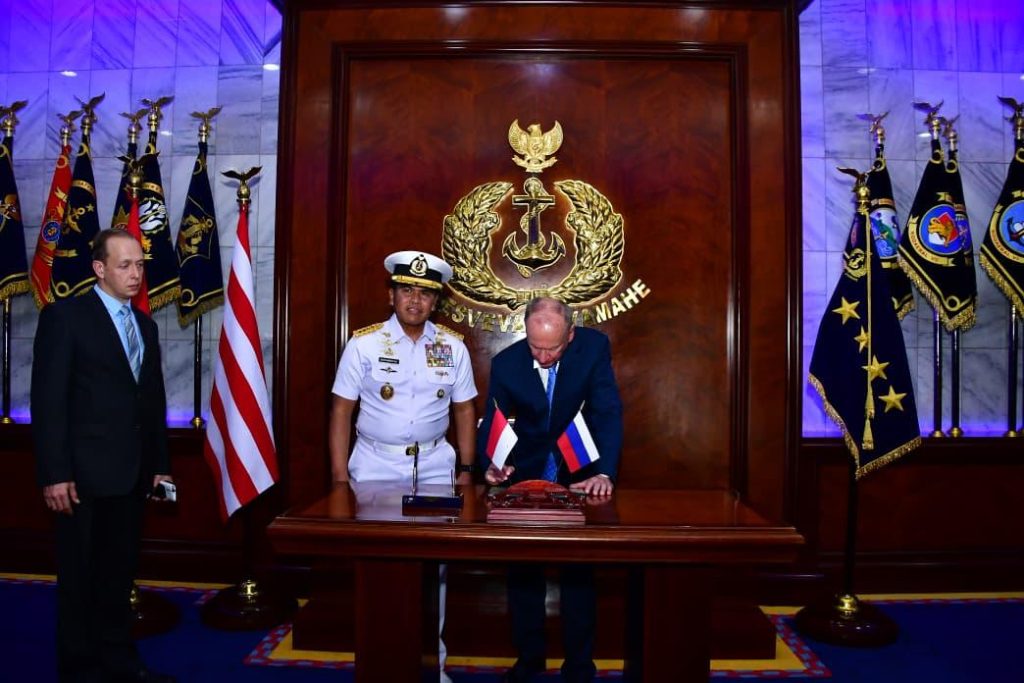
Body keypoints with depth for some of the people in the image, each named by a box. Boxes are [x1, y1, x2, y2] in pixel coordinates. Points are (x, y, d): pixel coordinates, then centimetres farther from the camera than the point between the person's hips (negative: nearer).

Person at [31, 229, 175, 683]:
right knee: (80, 577, 8)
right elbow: (48, 400, -11)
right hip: (85, 474, -6)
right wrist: (55, 474, -15)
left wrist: (160, 465, 11)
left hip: (132, 474, 6)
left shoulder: (145, 325, 13)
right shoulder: (64, 316, -6)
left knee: (120, 572, 15)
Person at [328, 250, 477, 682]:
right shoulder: (364, 343, -3)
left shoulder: (453, 347, 3)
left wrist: (466, 469, 4)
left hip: (434, 465, 2)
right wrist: (340, 477, -6)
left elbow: (464, 410, 8)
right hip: (376, 464, -1)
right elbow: (341, 410, -2)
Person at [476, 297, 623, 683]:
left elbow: (608, 412, -22)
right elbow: (492, 422, -12)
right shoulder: (506, 363, -15)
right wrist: (491, 465, -33)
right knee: (521, 568, 7)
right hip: (526, 473, 1)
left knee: (578, 569, 4)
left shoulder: (594, 348, -18)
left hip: (579, 470, -1)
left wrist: (605, 473, -34)